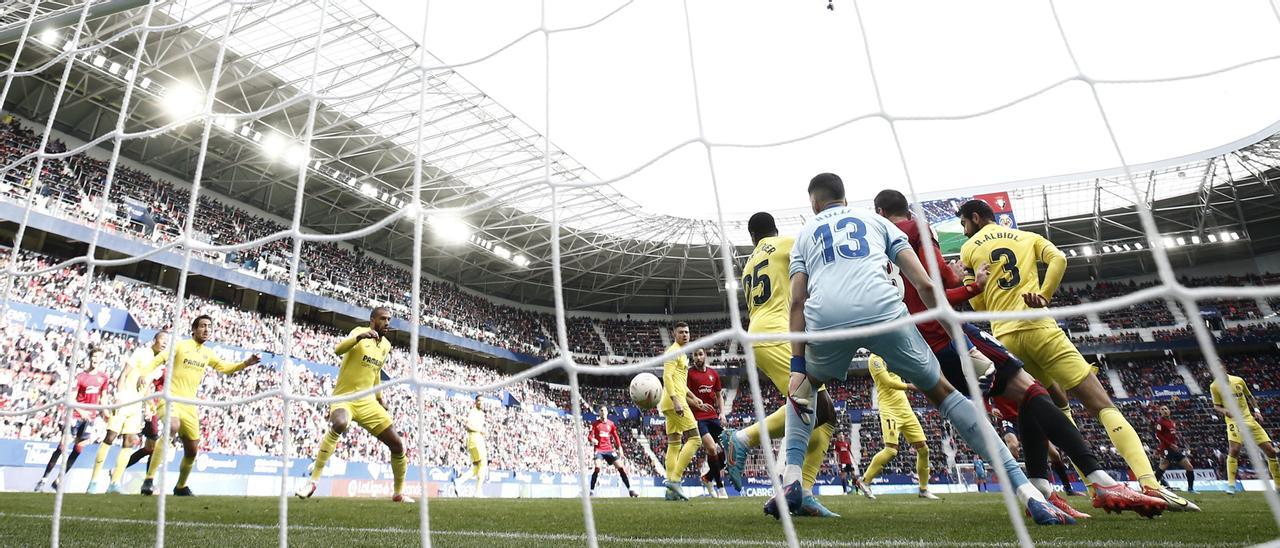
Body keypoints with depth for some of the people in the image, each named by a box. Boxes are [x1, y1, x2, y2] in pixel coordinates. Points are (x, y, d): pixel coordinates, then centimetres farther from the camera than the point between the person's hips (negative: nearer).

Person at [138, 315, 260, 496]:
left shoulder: (207, 353, 13)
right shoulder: (180, 346, -2)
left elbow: (225, 367, 19)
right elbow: (157, 360, -9)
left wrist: (245, 363, 4)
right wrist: (145, 375, -26)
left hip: (190, 405, 6)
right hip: (170, 398, -6)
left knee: (192, 450, 9)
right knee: (172, 427, -37)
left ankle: (181, 486, 31)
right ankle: (149, 479, -31)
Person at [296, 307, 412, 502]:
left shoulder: (386, 345, 11)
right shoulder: (360, 332, -7)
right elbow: (338, 350, -27)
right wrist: (360, 337, -43)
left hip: (367, 402, 6)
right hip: (344, 397, -6)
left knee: (397, 445, 0)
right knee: (339, 424, -40)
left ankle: (398, 492, 18)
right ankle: (313, 480, -27)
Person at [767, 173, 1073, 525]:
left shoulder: (804, 235, 29)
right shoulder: (875, 221, 30)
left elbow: (797, 303, 14)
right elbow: (925, 285, 18)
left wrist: (797, 367, 10)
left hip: (826, 318, 0)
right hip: (882, 310, 0)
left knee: (803, 387, 30)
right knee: (943, 392, 21)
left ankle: (791, 480, 14)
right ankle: (1027, 492, 13)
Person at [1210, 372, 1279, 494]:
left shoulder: (1239, 380, 6)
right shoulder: (1214, 386, -2)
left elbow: (1249, 397, 20)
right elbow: (1216, 406, 1)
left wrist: (1256, 410, 6)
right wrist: (1224, 410, -20)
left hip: (1249, 419, 4)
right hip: (1234, 421, -4)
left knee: (1270, 451, 2)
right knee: (1234, 450, -23)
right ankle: (1231, 484, -16)